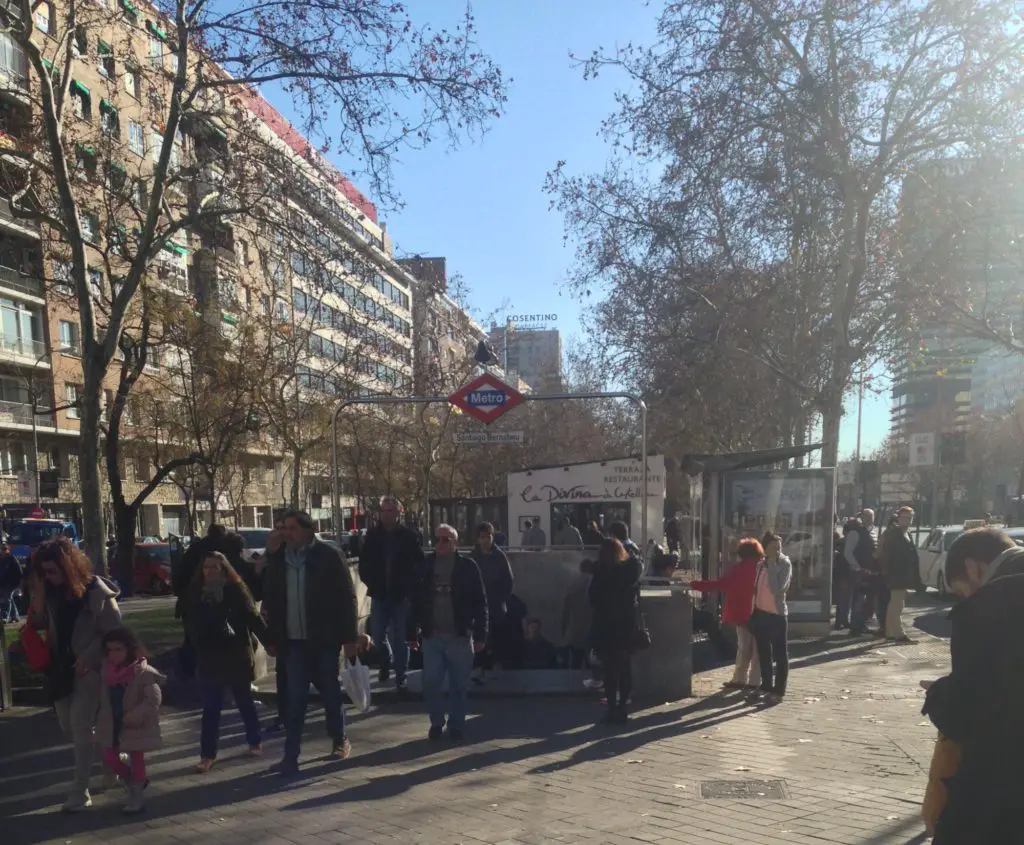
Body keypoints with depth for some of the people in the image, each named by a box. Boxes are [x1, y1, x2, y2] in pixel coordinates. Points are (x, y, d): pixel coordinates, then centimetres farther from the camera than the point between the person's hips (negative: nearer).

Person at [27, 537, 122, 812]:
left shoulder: (96, 591, -16)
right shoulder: (50, 592, 1)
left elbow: (114, 631, -13)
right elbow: (38, 623, 4)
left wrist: (89, 658, -20)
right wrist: (38, 594, -10)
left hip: (89, 668, -6)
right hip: (61, 668, 6)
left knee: (80, 727, -6)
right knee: (69, 727, 13)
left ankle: (80, 791, 3)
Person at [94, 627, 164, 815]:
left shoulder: (144, 672, -21)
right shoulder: (107, 670, -1)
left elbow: (153, 700, -25)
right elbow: (105, 699, 15)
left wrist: (131, 718, -25)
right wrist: (104, 718, 7)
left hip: (136, 727, -6)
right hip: (112, 725, 6)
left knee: (136, 759, 6)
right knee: (109, 759, 8)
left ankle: (136, 795, 22)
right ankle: (134, 783, 31)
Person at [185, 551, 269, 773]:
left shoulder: (235, 589, -9)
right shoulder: (196, 593, 1)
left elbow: (253, 618, -10)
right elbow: (190, 626, 6)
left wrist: (268, 641, -15)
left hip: (236, 655, -2)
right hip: (209, 658, 2)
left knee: (244, 701, 12)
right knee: (210, 707, 4)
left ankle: (255, 741, 30)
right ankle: (207, 754, 10)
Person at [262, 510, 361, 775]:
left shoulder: (328, 557, -8)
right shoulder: (278, 561, 4)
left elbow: (347, 598, -8)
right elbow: (271, 602, 11)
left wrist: (350, 637, -10)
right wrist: (272, 639, 8)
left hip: (325, 639, -3)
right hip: (294, 641, 3)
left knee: (331, 693, 11)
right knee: (295, 699, 1)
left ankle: (340, 740, 31)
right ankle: (290, 756, 5)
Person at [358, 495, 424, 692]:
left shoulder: (409, 536, -5)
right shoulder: (373, 535, 1)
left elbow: (419, 565, -1)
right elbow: (364, 563, 9)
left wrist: (407, 587, -6)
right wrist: (371, 584, 0)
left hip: (402, 596, -2)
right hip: (379, 595, 2)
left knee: (400, 639, 2)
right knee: (377, 635, 9)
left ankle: (401, 676, 13)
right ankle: (386, 662, 37)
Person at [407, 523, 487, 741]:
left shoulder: (468, 566, -3)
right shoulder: (425, 565, 3)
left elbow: (480, 603, -3)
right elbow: (416, 601, 6)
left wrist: (480, 635, -7)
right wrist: (412, 632, 4)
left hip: (460, 637, -2)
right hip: (432, 637, 2)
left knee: (459, 686, 7)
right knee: (431, 684, 1)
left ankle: (456, 725, 22)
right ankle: (436, 723, 21)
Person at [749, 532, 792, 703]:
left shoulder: (785, 564, -10)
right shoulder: (761, 564, 8)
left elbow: (777, 588, -24)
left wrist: (772, 564, -19)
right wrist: (753, 611, 8)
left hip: (777, 613, -7)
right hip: (760, 612, 7)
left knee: (780, 653, 3)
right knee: (763, 652, 15)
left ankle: (779, 690, 8)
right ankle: (766, 686, 27)